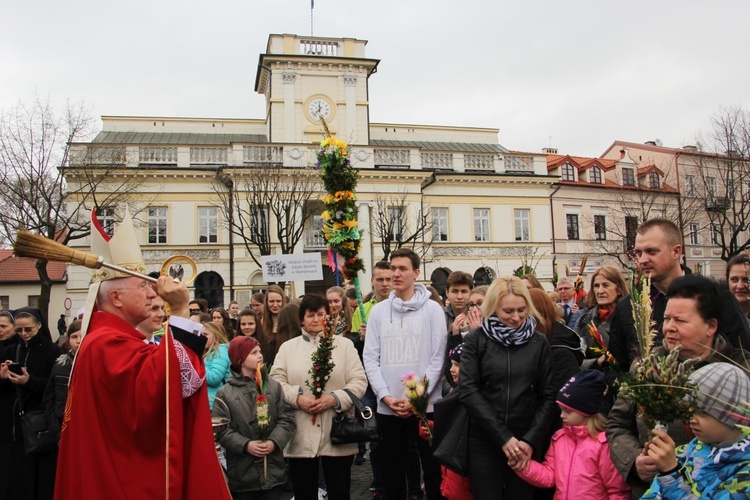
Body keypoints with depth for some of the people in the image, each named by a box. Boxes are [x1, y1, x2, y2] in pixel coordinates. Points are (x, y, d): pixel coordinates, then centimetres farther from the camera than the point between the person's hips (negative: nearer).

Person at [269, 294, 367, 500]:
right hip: (301, 437, 1)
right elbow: (276, 381, 2)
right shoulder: (288, 347, 11)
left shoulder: (344, 344, 8)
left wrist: (334, 399, -15)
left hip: (337, 436, -1)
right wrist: (297, 398, -14)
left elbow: (359, 381, 0)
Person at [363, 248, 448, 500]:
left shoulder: (432, 309, -1)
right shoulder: (378, 310, 6)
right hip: (387, 408, 3)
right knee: (392, 472, 13)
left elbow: (438, 359, -5)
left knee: (433, 470, 8)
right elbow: (371, 358, 4)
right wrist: (386, 396, -7)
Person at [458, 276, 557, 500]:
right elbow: (468, 390, -9)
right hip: (484, 440, -1)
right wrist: (503, 437, -13)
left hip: (526, 441, 2)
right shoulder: (476, 339, -2)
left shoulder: (538, 342, 4)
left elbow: (548, 395, 3)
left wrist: (531, 440, -8)